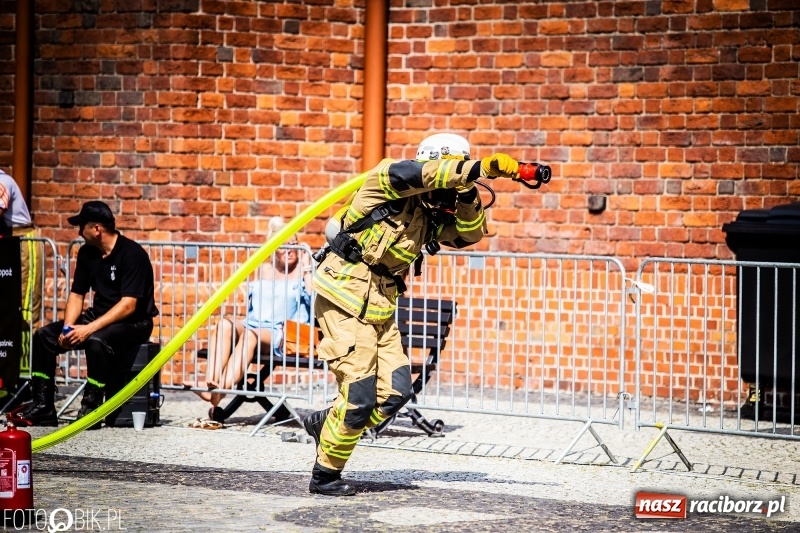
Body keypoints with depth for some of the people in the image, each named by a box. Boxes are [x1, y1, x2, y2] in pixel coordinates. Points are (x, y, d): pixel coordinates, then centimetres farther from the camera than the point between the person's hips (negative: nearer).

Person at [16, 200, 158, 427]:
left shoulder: (131, 254, -18)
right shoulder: (87, 253, 5)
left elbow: (128, 305, -25)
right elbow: (77, 295, 9)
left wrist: (89, 329, -30)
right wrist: (68, 327, -10)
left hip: (134, 322, -8)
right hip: (99, 317, 8)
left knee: (97, 341, -38)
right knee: (44, 335, -7)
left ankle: (91, 407, -26)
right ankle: (42, 405, -8)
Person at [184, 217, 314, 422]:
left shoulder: (302, 270, 9)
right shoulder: (265, 269, 23)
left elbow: (313, 299, -9)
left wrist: (306, 271, -7)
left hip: (283, 336, -5)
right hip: (253, 326, 5)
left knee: (250, 335, -36)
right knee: (224, 325, -27)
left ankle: (218, 394, -51)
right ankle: (210, 383, -46)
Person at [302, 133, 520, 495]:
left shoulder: (430, 214, 12)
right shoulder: (388, 179, -11)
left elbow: (470, 233, 9)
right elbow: (423, 173, -29)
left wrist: (467, 193, -8)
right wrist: (483, 167, -35)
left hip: (380, 308, 8)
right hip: (346, 300, -8)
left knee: (396, 392, 1)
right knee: (359, 396, -8)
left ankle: (326, 426, 23)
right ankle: (325, 475, 8)